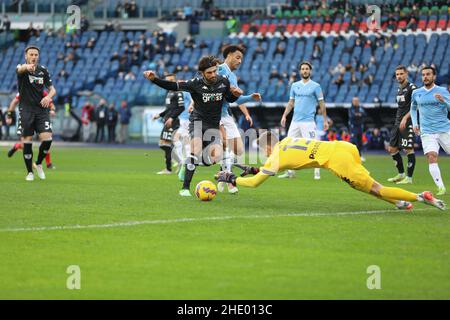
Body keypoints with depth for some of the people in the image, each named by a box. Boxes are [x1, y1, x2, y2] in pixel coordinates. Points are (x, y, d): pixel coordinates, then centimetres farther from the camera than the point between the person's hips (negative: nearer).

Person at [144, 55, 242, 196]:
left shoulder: (224, 82, -2)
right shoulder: (195, 84, -12)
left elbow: (230, 99, 14)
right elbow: (173, 86, -14)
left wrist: (236, 94, -9)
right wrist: (154, 79, -26)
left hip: (213, 125, 3)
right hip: (198, 121, -3)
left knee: (216, 156, -18)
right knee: (196, 149, -28)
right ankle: (185, 188, -23)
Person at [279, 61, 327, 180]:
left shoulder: (315, 86, -1)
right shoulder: (294, 85, 11)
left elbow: (321, 104, 1)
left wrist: (325, 120, -2)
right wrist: (284, 116, 6)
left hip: (308, 122, -5)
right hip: (295, 121, 5)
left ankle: (317, 172, 1)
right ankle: (290, 172, 10)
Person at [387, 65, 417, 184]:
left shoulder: (411, 88, -9)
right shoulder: (399, 89, 17)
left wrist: (405, 118, -22)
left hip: (408, 122, -9)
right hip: (398, 122, 9)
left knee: (408, 149, -9)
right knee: (392, 149, 10)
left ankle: (409, 178, -5)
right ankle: (401, 174, 20)